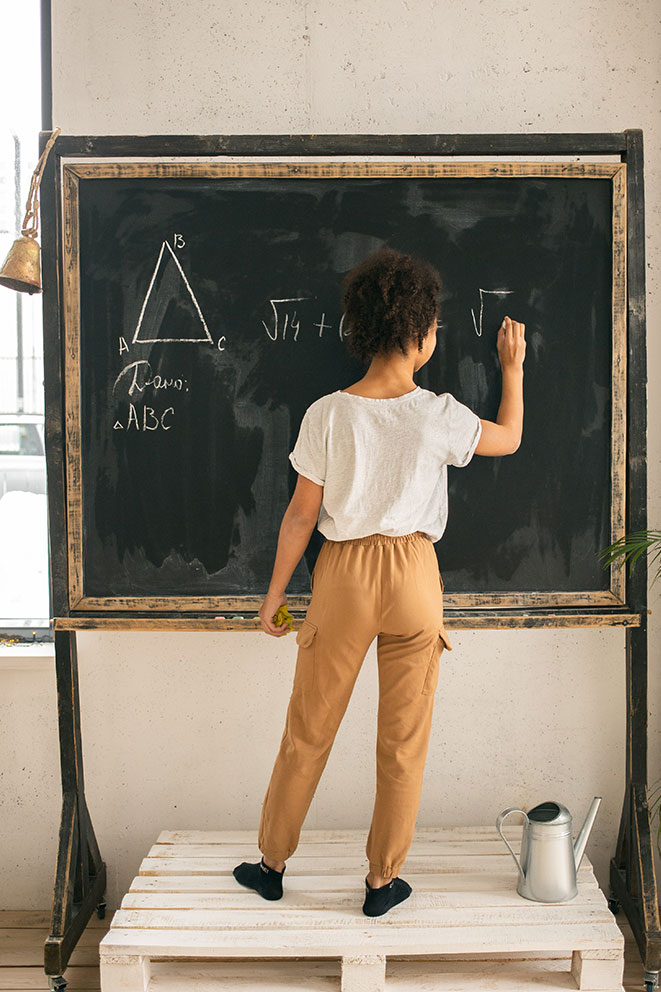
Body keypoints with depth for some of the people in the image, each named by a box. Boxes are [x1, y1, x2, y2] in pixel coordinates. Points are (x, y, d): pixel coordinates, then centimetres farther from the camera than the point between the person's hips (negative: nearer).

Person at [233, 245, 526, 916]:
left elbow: (301, 516, -5)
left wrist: (275, 592, 6)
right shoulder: (438, 416, -11)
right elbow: (509, 438, 10)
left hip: (343, 574, 1)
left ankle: (272, 864, 30)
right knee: (403, 737, 13)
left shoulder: (327, 414, -10)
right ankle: (382, 880, 25)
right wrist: (513, 367, 24)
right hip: (413, 577, -1)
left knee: (308, 729, 14)